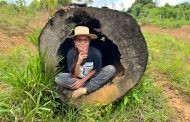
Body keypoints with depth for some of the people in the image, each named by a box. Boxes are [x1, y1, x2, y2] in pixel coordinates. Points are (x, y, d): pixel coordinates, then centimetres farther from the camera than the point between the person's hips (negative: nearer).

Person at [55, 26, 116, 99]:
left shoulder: (96, 53, -24)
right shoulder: (71, 53, -21)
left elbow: (95, 70, -8)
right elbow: (75, 76, -20)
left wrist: (83, 80, -16)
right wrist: (78, 62, -38)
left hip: (92, 77, 0)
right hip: (77, 78, 1)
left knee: (111, 69, -25)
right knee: (58, 79, -26)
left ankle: (84, 90, -23)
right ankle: (91, 86, -18)